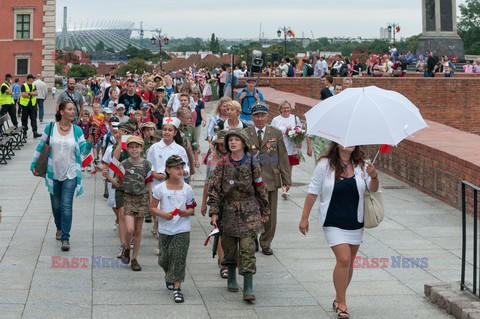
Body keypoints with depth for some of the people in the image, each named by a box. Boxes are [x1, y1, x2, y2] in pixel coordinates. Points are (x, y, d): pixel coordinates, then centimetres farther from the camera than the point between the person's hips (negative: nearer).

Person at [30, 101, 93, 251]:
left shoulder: (77, 130, -3)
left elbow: (84, 151, -6)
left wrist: (90, 141, -25)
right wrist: (33, 165, 5)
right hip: (54, 173, 1)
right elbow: (41, 147, 5)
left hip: (70, 174, -1)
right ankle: (59, 228, 41)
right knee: (56, 205, 15)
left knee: (67, 206, -9)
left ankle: (65, 238, -5)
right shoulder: (50, 127, -4)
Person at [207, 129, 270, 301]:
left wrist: (264, 211, 9)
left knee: (248, 248, -9)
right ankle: (231, 278, 33)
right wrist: (214, 211, -6)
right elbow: (214, 187, 1)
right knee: (229, 246, 11)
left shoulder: (252, 163, 0)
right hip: (229, 210, 2)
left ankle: (248, 288, -11)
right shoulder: (223, 164, 1)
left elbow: (260, 188, 6)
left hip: (249, 211, -2)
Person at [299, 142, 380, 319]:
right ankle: (341, 303, -2)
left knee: (349, 262, 11)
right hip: (333, 223, -4)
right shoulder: (325, 165, -8)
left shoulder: (362, 165, -1)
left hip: (355, 223, 4)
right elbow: (313, 192, -5)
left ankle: (339, 299, 29)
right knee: (344, 259, -14)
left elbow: (373, 189, -9)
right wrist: (304, 218, -4)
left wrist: (374, 177, -33)